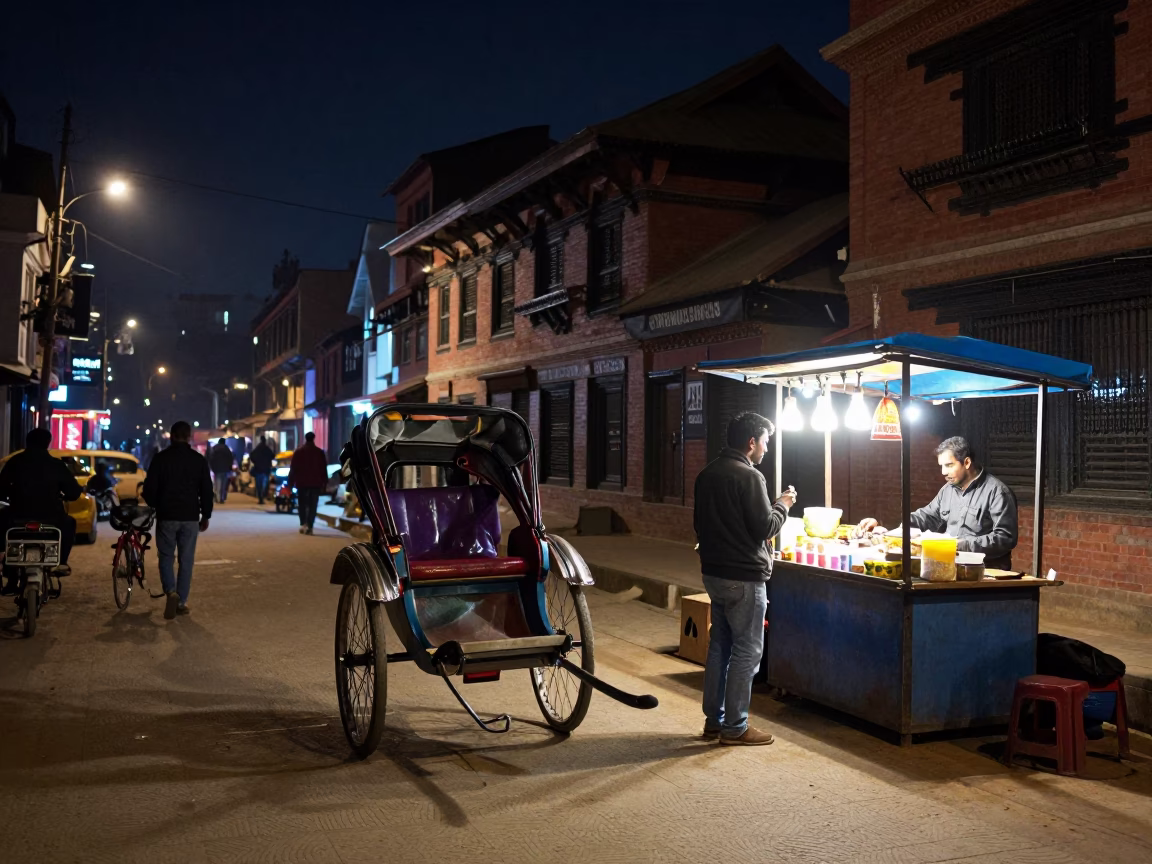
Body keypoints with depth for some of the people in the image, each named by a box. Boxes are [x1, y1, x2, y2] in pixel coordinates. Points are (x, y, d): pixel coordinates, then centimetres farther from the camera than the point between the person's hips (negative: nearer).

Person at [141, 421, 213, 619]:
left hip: (166, 516, -1)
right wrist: (206, 515, 13)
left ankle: (171, 591, -12)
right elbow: (207, 490, 2)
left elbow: (150, 488, -3)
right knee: (186, 560, 8)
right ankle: (182, 602, 8)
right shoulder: (199, 460, 1)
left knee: (166, 556, 10)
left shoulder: (161, 458, -4)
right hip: (190, 517, 1)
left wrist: (155, 505, 17)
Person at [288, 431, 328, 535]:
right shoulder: (320, 453, 2)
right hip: (316, 483, 0)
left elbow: (293, 469, 2)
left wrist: (291, 482, 6)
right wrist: (324, 483, 9)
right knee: (312, 505, 1)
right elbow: (324, 469, 3)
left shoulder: (298, 452, 2)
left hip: (302, 483, 0)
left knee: (302, 505, 11)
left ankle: (303, 524, -1)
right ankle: (309, 526, -7)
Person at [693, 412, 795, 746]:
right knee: (746, 650, 0)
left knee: (720, 644, 15)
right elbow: (765, 528, -17)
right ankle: (734, 727, 4)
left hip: (714, 572, 9)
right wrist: (783, 505, -1)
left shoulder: (707, 474, 10)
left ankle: (714, 718, 21)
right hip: (744, 576, -9)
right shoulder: (749, 477, -17)